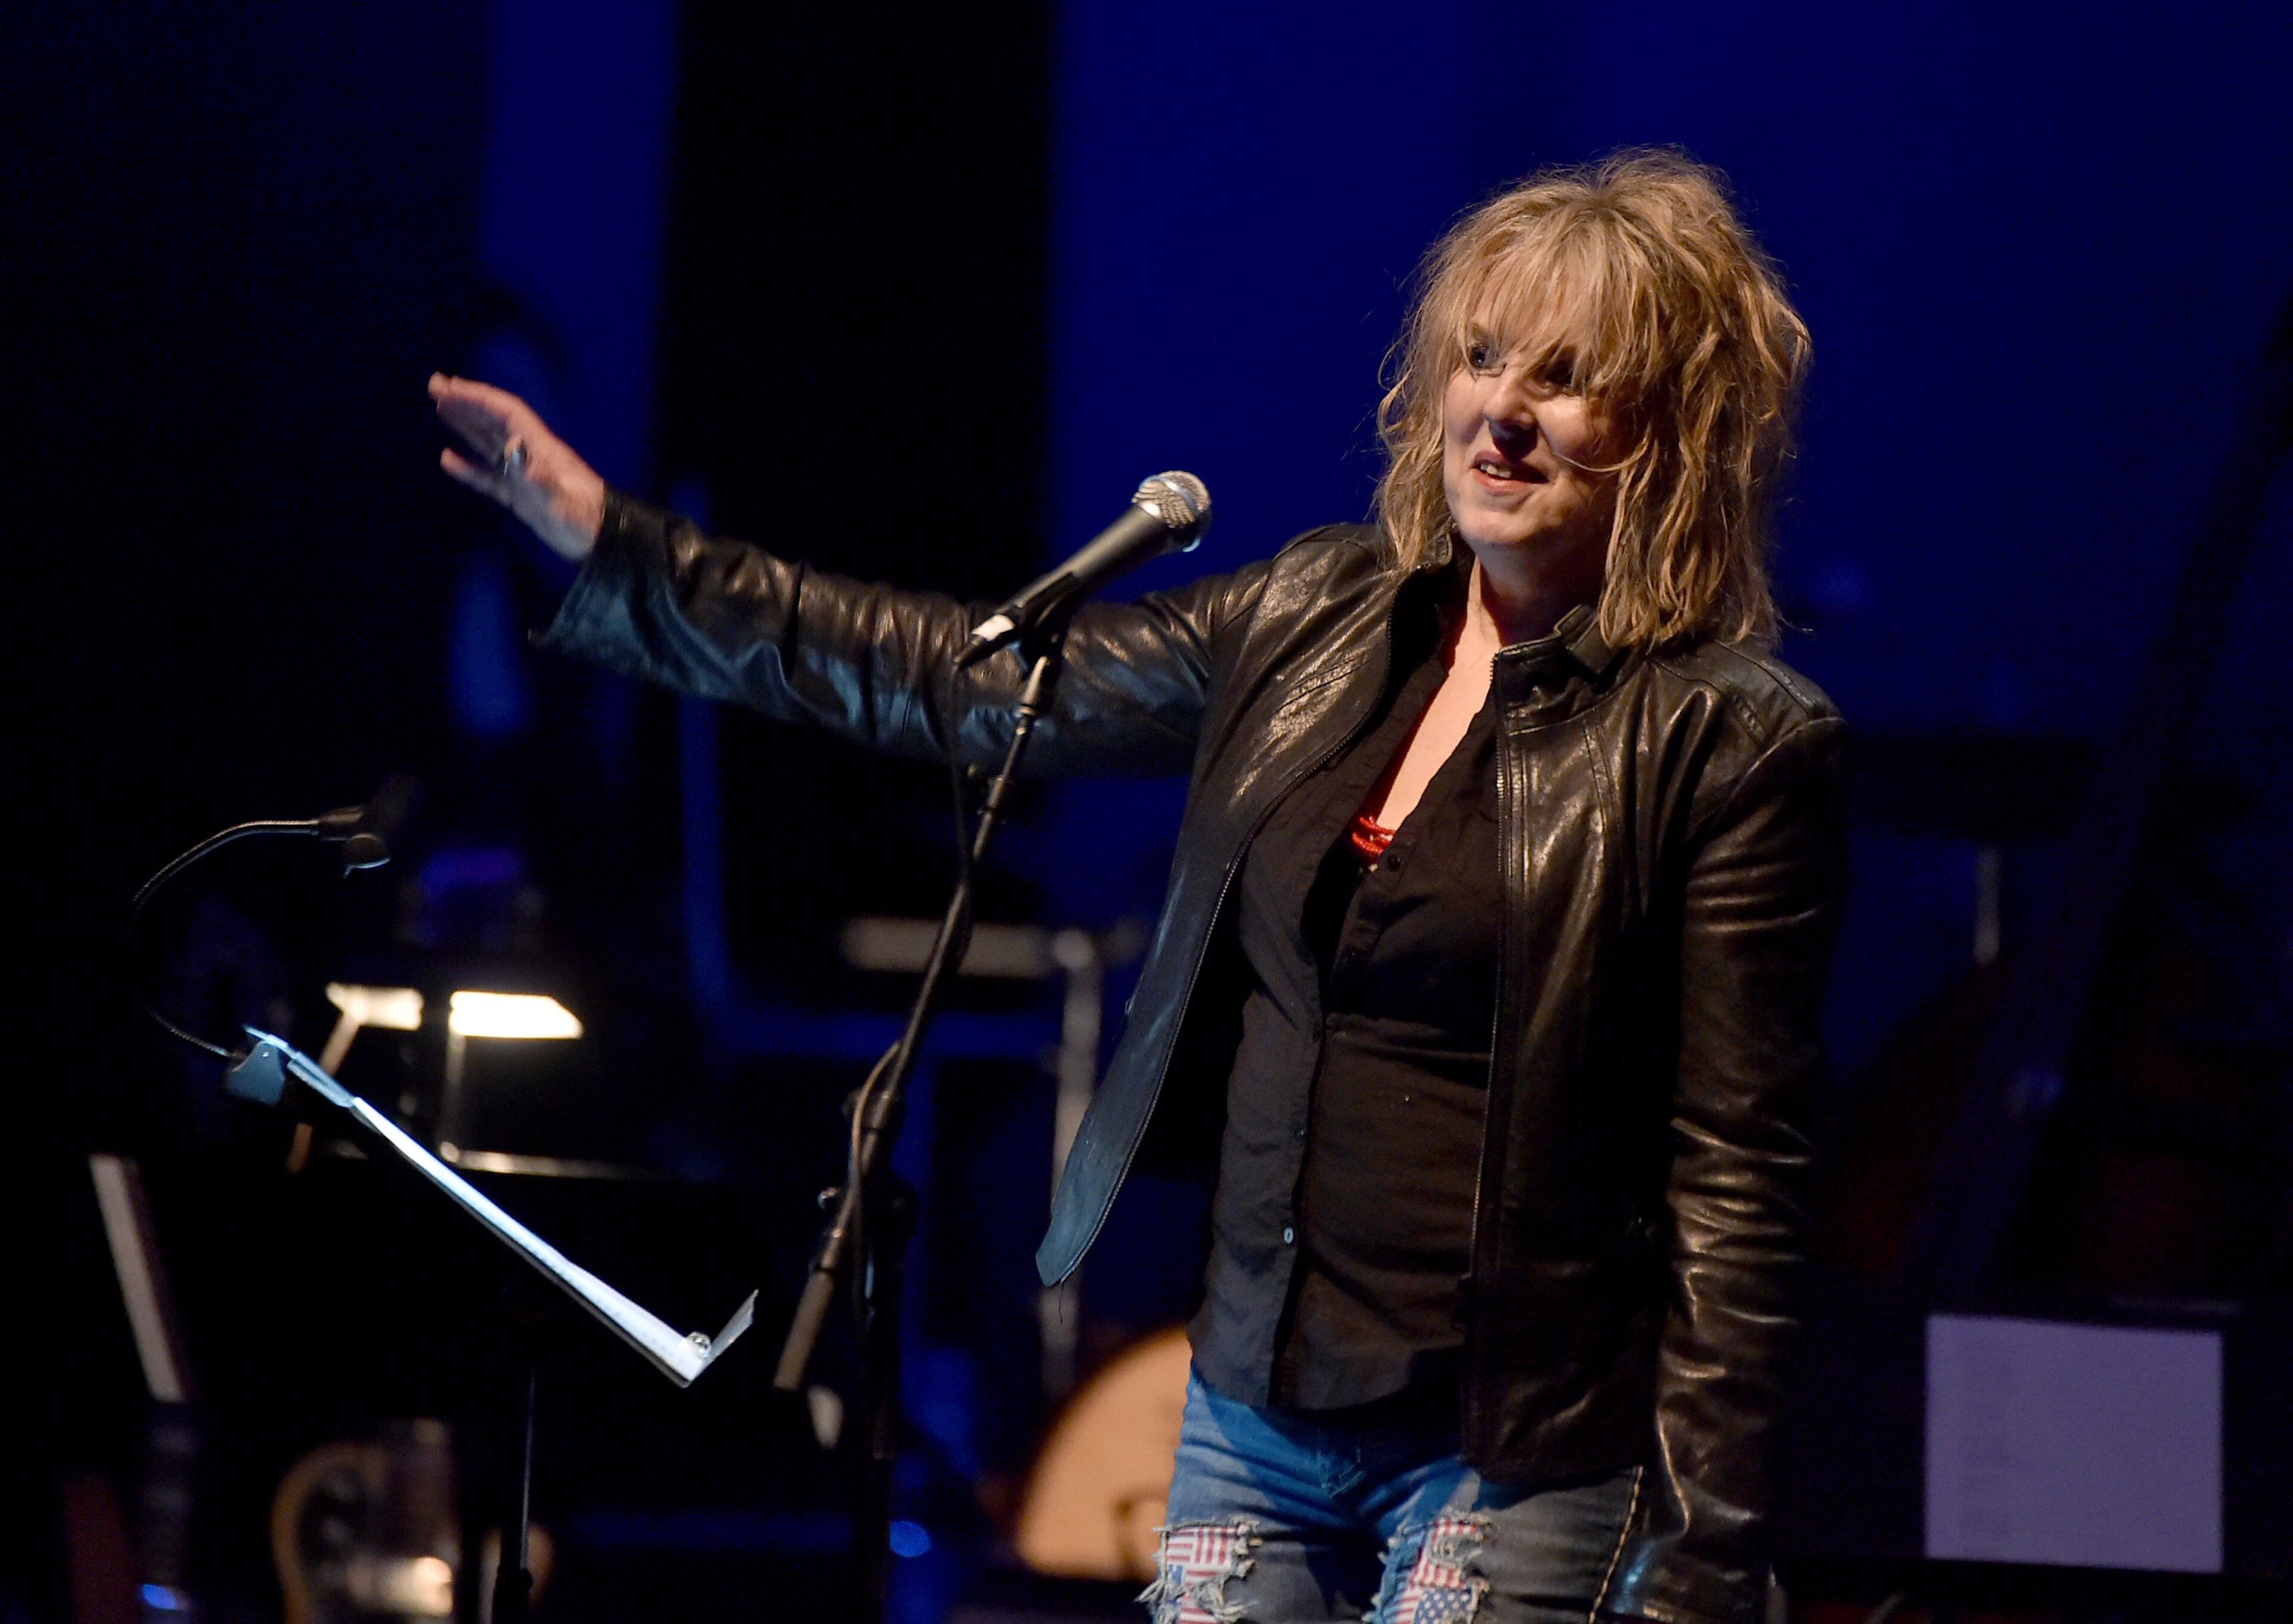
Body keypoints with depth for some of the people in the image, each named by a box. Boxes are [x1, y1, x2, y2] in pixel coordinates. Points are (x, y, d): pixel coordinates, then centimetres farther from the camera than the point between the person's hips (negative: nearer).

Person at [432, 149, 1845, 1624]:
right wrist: (616, 546, 14)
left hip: (1509, 1465, -6)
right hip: (1252, 1425, 6)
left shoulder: (1734, 745, -10)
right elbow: (964, 685, 15)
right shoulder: (1314, 620, 7)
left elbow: (1734, 1182, -11)